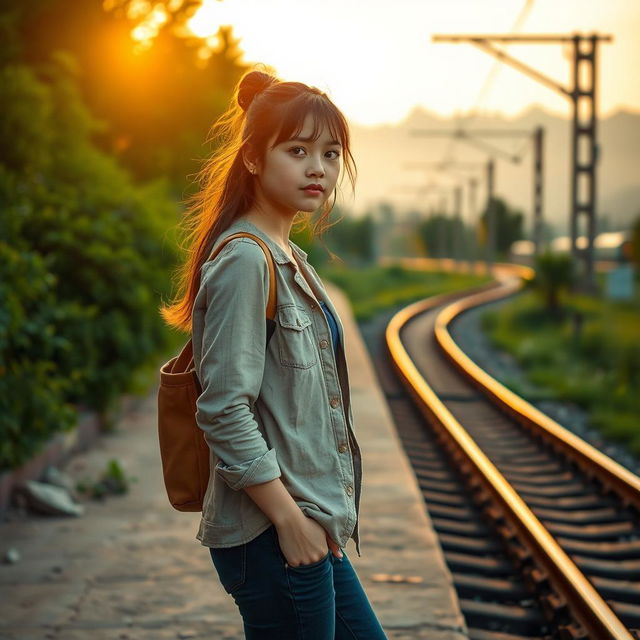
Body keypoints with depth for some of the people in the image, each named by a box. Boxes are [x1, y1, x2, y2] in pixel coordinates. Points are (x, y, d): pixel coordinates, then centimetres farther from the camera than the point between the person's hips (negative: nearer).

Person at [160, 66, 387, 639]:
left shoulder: (289, 258, 14)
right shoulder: (244, 260, -16)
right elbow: (224, 410, -21)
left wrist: (316, 515, 18)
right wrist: (290, 518, -19)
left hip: (311, 528, 10)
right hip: (271, 533, -9)